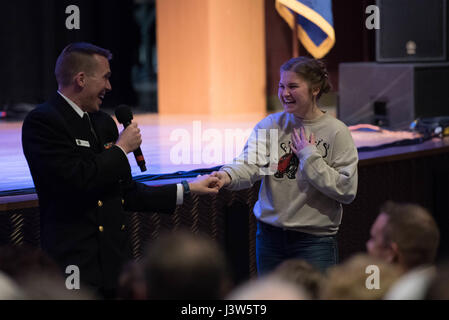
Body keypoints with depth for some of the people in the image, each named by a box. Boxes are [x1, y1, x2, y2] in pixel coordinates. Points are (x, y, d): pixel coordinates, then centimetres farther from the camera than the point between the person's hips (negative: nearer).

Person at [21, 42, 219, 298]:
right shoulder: (43, 121, -10)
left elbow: (126, 193, 18)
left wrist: (188, 189, 16)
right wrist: (122, 148, -9)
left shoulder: (104, 122, 14)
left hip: (114, 264, 8)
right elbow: (77, 180, -23)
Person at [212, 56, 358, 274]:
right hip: (270, 235, 3)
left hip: (315, 240, -3)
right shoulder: (269, 126, 3)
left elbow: (347, 191, -11)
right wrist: (228, 176, -34)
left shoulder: (335, 132, -5)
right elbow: (251, 163, -13)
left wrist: (310, 157, -12)